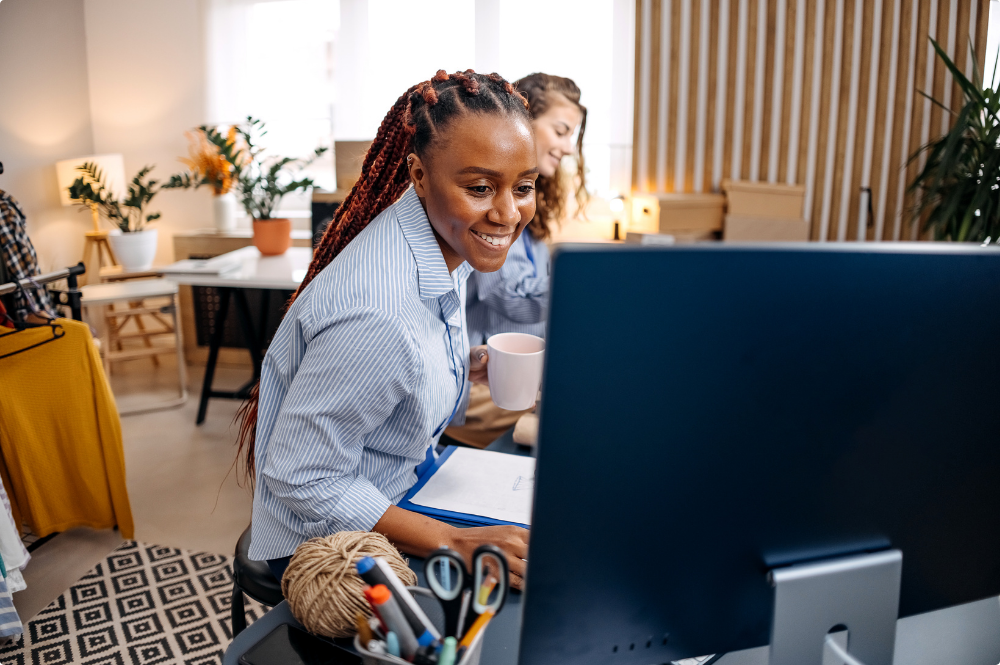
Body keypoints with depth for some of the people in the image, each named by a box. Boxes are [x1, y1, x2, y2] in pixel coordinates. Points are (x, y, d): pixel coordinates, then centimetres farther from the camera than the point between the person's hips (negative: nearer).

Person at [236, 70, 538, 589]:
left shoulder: (446, 237, -7)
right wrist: (453, 543, -28)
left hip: (407, 480, 8)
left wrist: (467, 366, -6)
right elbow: (302, 482, -26)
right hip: (326, 542, -8)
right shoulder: (377, 314, -35)